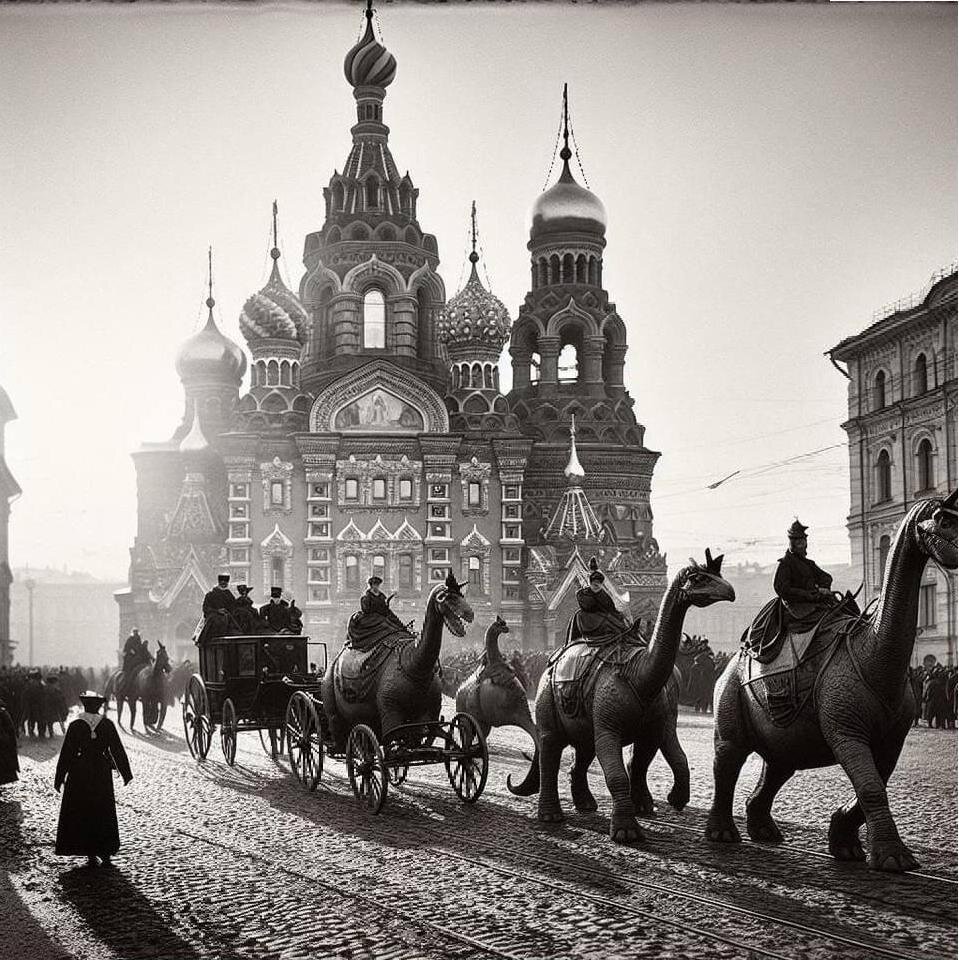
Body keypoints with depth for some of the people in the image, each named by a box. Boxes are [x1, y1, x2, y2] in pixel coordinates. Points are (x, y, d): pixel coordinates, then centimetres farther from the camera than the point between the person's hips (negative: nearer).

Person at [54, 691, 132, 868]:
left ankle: (91, 855, 4)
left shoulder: (75, 726, -8)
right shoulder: (107, 725, -4)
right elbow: (118, 750, 0)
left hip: (79, 775, -2)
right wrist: (126, 773, 9)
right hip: (102, 774, 2)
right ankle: (106, 853, 11)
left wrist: (59, 778, 0)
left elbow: (66, 753, -7)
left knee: (82, 815, 7)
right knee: (104, 814, 12)